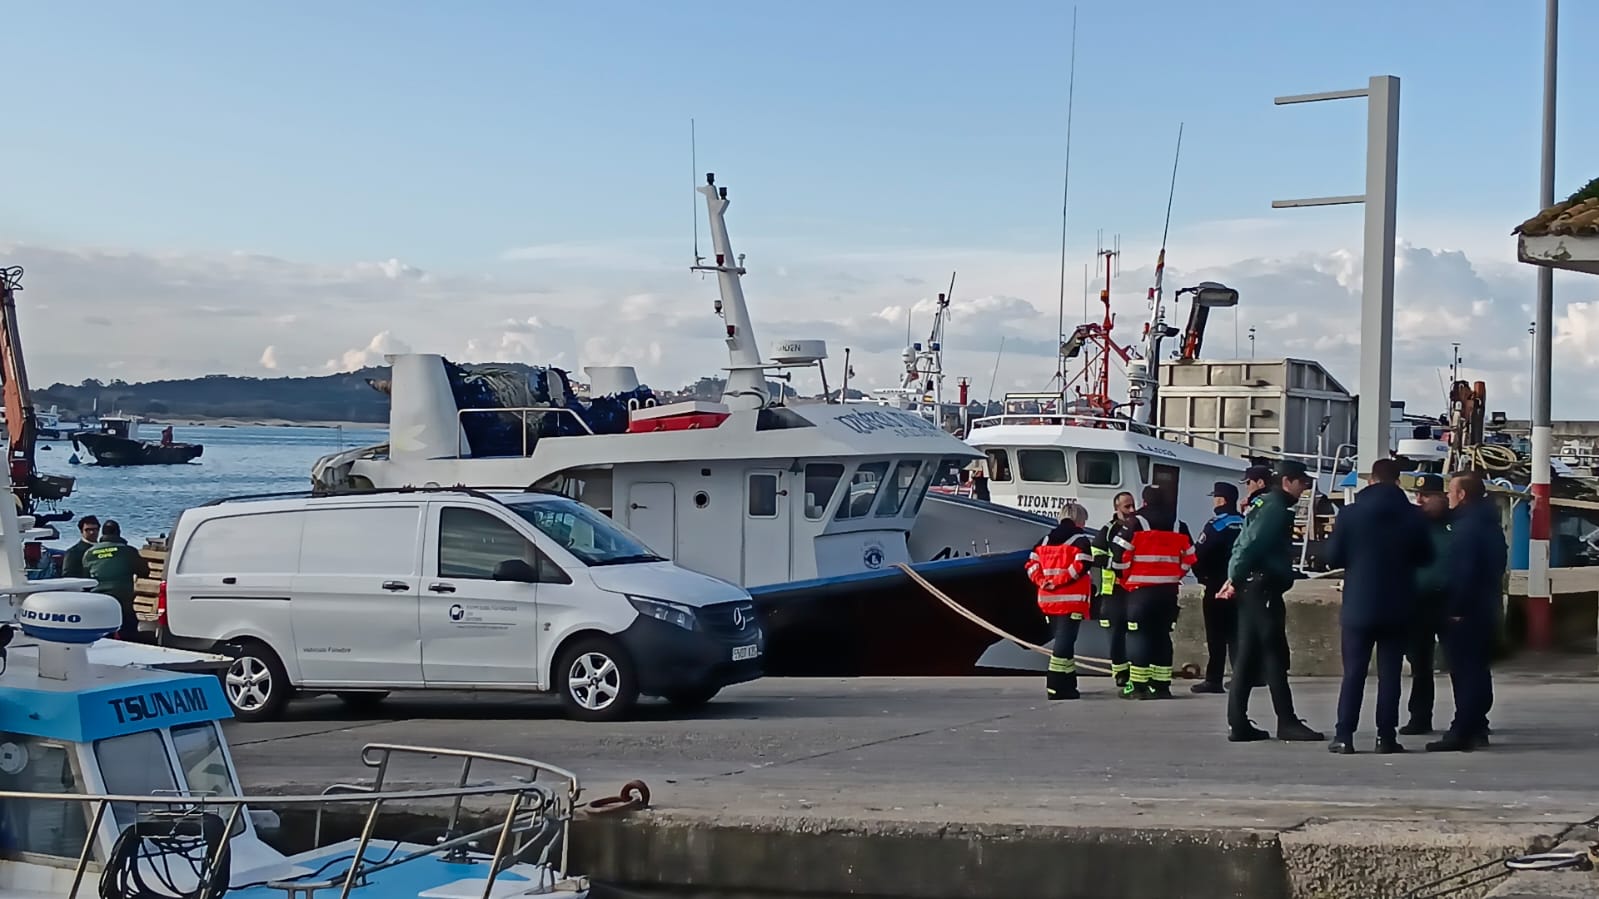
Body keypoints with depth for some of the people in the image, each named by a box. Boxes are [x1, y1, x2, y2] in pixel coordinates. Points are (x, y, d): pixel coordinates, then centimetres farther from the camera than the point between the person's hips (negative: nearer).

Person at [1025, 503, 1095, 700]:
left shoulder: (1046, 539, 16)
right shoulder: (1081, 540, -4)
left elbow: (1031, 562, 8)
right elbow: (1081, 566, -17)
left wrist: (1041, 581, -2)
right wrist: (1058, 581, -15)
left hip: (1048, 599, 7)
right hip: (1072, 599, -7)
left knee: (1063, 640, 16)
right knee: (1064, 642, -8)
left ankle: (1068, 683, 19)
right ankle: (1056, 687, -13)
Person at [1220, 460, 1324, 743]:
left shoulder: (1267, 506, 20)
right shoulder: (1276, 510, -12)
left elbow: (1243, 544, 18)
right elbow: (1252, 545, -21)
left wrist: (1235, 578, 9)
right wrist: (1235, 579, -17)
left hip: (1253, 589, 10)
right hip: (1263, 589, -10)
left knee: (1248, 658, 8)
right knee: (1274, 656, -8)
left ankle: (1238, 723, 8)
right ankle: (1287, 723, -7)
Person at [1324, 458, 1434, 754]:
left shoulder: (1351, 513, -7)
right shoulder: (1414, 516, -3)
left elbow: (1333, 557, -3)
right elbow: (1425, 558, 6)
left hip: (1358, 605, -1)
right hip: (1398, 607, 1)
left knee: (1353, 672, 4)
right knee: (1390, 672, 6)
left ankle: (1344, 735, 0)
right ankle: (1386, 736, 4)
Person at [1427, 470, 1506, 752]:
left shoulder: (1466, 526, -17)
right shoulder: (1489, 523, 14)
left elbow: (1462, 571, -23)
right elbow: (1498, 567, 20)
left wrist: (1456, 607, -20)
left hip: (1464, 612, -10)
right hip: (1487, 607, 10)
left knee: (1464, 670, -9)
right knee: (1477, 668, 15)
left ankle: (1462, 732, -10)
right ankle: (1476, 727, 20)